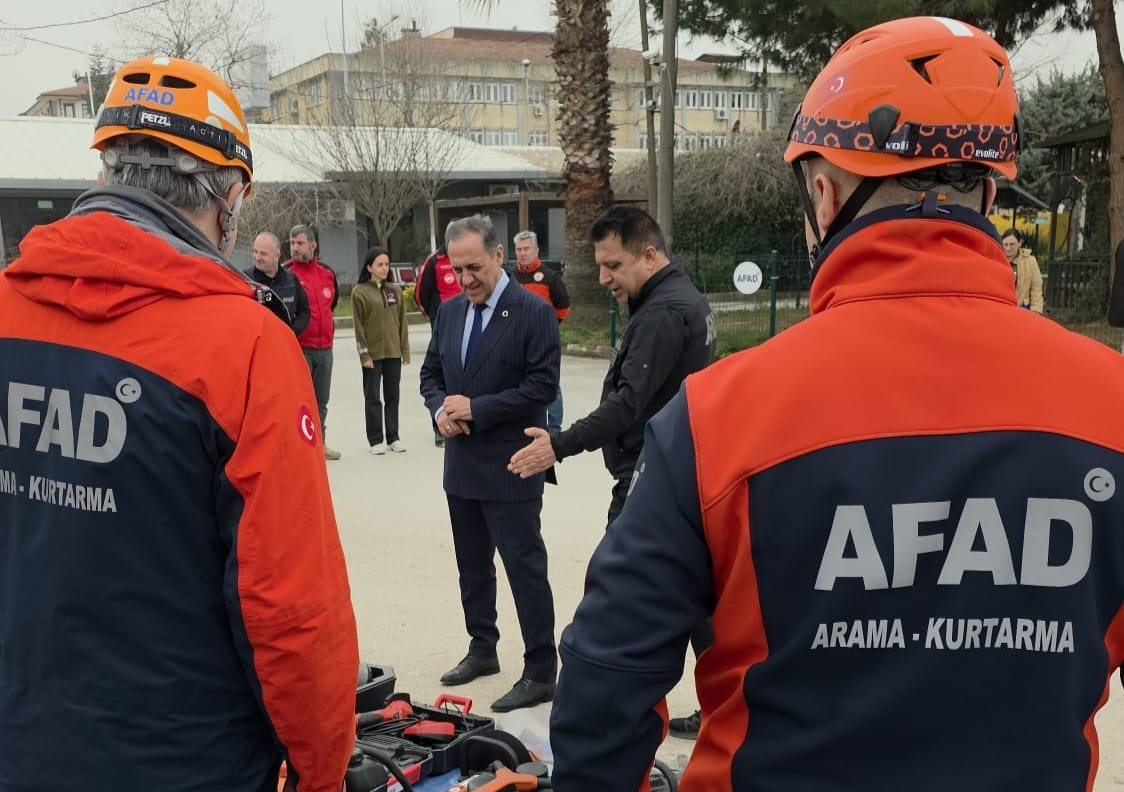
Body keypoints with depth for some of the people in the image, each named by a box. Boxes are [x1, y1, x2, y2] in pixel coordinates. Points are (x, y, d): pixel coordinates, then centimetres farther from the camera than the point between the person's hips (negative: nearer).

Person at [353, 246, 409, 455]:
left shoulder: (395, 291, 7)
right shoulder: (360, 292, -5)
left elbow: (402, 322, 10)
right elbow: (358, 326, -6)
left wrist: (405, 351, 5)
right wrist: (364, 354, -11)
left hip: (393, 352, 4)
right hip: (372, 354, -4)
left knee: (393, 396, 9)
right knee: (372, 397, 3)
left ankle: (393, 437, 17)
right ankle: (376, 440, 8)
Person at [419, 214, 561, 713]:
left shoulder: (533, 312, -12)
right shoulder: (449, 312, 9)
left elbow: (543, 385, -17)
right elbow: (431, 373, 15)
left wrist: (476, 408, -18)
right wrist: (440, 410, -6)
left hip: (510, 466, -7)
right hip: (462, 463, 7)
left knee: (525, 568, -3)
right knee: (472, 566, 18)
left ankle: (540, 673, 6)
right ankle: (482, 649, 34)